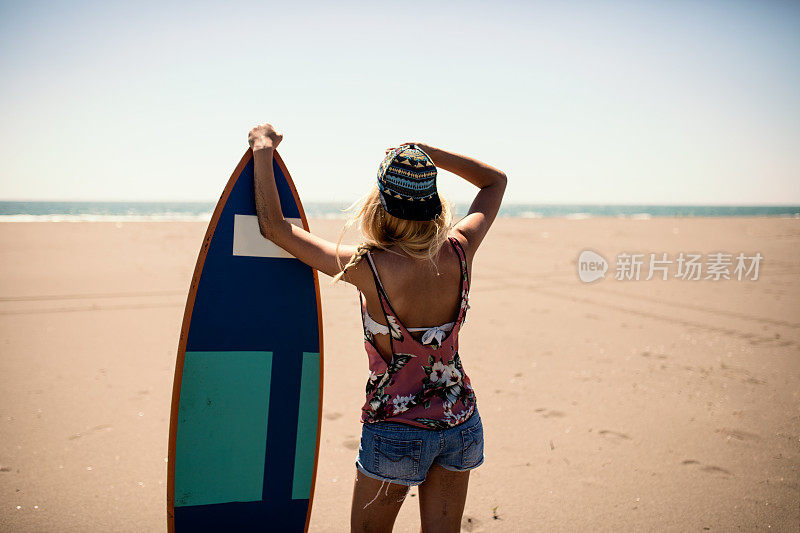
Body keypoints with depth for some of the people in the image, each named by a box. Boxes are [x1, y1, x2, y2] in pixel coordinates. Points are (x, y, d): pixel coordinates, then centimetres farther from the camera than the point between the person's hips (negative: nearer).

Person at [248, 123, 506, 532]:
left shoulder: (368, 267, -22)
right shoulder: (459, 252, -11)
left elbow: (272, 225, -12)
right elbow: (495, 180, 8)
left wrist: (263, 149, -3)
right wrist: (425, 153, 1)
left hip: (395, 430, -4)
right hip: (460, 424, 4)